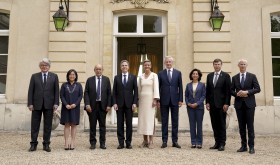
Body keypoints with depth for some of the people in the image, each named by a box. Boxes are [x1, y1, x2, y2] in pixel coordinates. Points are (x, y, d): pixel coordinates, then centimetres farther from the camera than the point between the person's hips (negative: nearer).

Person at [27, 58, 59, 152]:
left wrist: (56, 103, -5)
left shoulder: (54, 76, 8)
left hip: (49, 104, 0)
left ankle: (46, 144, 13)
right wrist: (30, 103, -5)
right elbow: (31, 91, 4)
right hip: (37, 104, 0)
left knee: (48, 125, 5)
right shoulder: (34, 76, 8)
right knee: (35, 125, 4)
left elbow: (56, 91, 3)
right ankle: (33, 144, 11)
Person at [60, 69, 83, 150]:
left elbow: (80, 96, 1)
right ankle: (66, 142, 2)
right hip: (66, 107, 0)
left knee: (74, 124, 3)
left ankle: (73, 142, 7)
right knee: (67, 125, 1)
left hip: (75, 107, 0)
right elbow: (61, 96, 1)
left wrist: (75, 104, -12)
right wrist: (66, 105, -13)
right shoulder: (64, 85, 6)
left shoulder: (78, 85, 7)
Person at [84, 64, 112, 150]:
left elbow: (109, 93, 3)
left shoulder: (106, 79, 6)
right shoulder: (89, 80, 5)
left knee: (102, 125, 6)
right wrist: (87, 104, -11)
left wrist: (108, 105, -4)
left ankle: (102, 143, 15)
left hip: (102, 105, 0)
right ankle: (93, 143, 15)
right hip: (92, 105, 0)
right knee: (92, 125, 5)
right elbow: (86, 93, 1)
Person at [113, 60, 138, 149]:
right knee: (120, 124, 3)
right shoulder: (117, 77, 8)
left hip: (129, 104, -1)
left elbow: (136, 91, 3)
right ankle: (121, 143, 9)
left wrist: (134, 103, -5)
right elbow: (114, 91, 6)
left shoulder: (133, 77, 6)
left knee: (129, 124, 2)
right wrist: (114, 103, -3)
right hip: (119, 104, 1)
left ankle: (128, 143, 9)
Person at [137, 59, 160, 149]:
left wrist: (155, 99, -15)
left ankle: (151, 141, -1)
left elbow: (156, 88, -8)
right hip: (142, 99, 4)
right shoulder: (141, 77, 11)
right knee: (142, 119, 3)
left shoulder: (154, 75, -1)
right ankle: (145, 140, 10)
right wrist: (137, 99, 7)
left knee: (150, 119, -5)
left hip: (150, 99, -4)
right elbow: (138, 89, 12)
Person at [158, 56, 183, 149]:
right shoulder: (161, 74, 5)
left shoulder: (178, 73, 6)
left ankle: (175, 141, 11)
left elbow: (180, 87, 5)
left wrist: (180, 99, -2)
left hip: (175, 100, 1)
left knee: (175, 121, 4)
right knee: (164, 121, 4)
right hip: (164, 100, 0)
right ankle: (164, 141, 10)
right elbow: (158, 87, 4)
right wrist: (157, 100, -1)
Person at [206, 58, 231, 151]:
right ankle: (217, 143, 14)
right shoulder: (209, 76, 12)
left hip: (221, 104, -4)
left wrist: (226, 103, -11)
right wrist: (207, 102, 5)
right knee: (214, 125, 7)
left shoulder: (226, 76, -1)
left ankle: (222, 144, 7)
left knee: (222, 125, 0)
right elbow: (207, 90, 12)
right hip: (212, 104, 4)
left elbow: (228, 91, -5)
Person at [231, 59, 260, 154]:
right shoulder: (234, 78, 11)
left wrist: (247, 92, -15)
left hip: (249, 104, -2)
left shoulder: (252, 76, 5)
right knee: (241, 126, 6)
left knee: (250, 126, -4)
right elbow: (231, 90, 9)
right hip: (239, 104, 3)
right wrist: (237, 94, -11)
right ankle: (243, 146, 13)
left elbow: (257, 89, -2)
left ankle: (251, 146, 1)